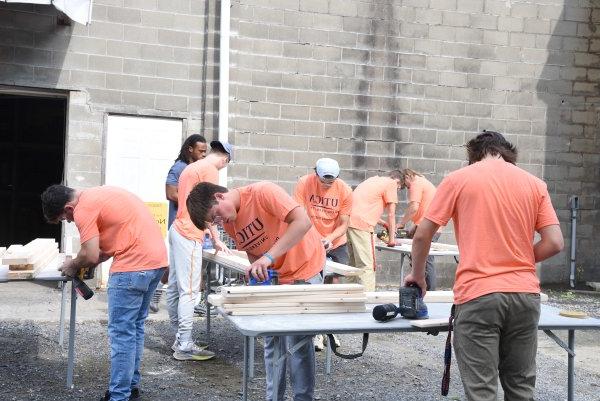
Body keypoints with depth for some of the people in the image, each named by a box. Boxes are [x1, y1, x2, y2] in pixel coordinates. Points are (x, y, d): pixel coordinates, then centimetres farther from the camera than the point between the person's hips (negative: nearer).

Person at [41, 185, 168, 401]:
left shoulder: (83, 209, -10)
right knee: (135, 326, 18)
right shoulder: (96, 195, 19)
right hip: (156, 258, 10)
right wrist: (86, 264, 15)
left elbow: (90, 255, -13)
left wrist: (73, 266, 7)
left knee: (121, 332, -2)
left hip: (134, 265, -10)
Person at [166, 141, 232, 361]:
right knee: (189, 291, -8)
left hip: (178, 231, 10)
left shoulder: (191, 168, 20)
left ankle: (180, 339, 19)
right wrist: (216, 239, -1)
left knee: (175, 288, 11)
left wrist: (212, 237, 22)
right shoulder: (210, 170, -9)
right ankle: (185, 346, -6)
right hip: (190, 236, -10)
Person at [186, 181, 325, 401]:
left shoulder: (262, 192, -24)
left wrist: (268, 257, -35)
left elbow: (303, 221, -31)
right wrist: (258, 271, -16)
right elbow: (252, 251, 7)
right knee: (272, 340, 8)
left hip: (304, 268, -7)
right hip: (274, 275, 7)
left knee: (298, 341, -6)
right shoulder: (228, 223, -1)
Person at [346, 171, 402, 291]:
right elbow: (391, 214, 3)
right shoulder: (391, 183, 4)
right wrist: (392, 238, 9)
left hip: (349, 221, 9)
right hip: (361, 224, -9)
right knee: (367, 267, -8)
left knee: (354, 265, 16)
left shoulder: (374, 179, 28)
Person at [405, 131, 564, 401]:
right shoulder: (535, 184, 9)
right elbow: (554, 243, 3)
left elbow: (422, 236, 2)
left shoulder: (458, 179, 2)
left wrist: (417, 275, 17)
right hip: (525, 294, 4)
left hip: (478, 295, -3)